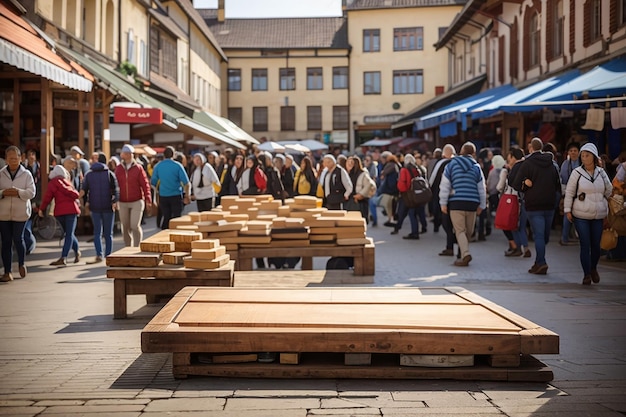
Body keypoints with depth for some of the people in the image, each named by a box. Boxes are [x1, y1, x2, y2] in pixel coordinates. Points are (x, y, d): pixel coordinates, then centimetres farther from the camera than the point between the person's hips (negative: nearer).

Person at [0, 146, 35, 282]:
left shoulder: (26, 174, 1)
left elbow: (31, 192, -6)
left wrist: (18, 192, -21)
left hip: (21, 213, -2)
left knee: (18, 239, -3)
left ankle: (21, 263, 25)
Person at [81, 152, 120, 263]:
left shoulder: (89, 175, 5)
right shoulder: (110, 174, -1)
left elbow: (84, 190, 3)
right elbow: (116, 189, -12)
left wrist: (86, 202, 15)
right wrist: (115, 201, -10)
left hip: (95, 207, 2)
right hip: (108, 207, -1)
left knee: (97, 232, 5)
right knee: (108, 233, 8)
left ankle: (99, 255, -10)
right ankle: (108, 255, 9)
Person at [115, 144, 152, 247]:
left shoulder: (138, 168, -5)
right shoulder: (118, 169, 3)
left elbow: (145, 184, -5)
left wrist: (148, 200, -10)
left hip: (137, 202, -3)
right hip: (122, 203, 3)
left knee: (135, 226, -10)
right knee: (125, 228, 8)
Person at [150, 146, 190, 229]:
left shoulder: (158, 166, 0)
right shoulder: (178, 165, -6)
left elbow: (153, 182, 5)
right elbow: (186, 183, -8)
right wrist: (187, 196, 1)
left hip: (163, 197, 3)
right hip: (176, 196, -3)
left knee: (166, 218, 11)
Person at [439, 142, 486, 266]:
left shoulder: (451, 165, 4)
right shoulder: (476, 167, 7)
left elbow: (445, 186, 1)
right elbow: (482, 188, 9)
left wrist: (443, 203, 5)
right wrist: (482, 205, 17)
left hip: (456, 202, -2)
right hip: (472, 203, 2)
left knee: (460, 230, -4)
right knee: (469, 231, 14)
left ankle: (466, 254, -21)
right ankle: (463, 251, 25)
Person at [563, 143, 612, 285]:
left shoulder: (601, 173, 6)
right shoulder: (577, 172, -2)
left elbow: (609, 191, 17)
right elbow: (569, 192, 0)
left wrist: (608, 209, 15)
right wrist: (567, 210, -3)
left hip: (599, 216, 3)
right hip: (581, 216, -2)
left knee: (596, 245, 5)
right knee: (585, 245, -4)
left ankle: (593, 268, 31)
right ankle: (587, 274, 6)